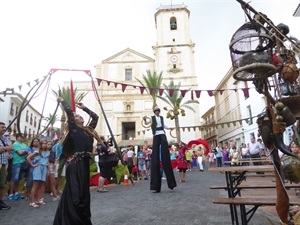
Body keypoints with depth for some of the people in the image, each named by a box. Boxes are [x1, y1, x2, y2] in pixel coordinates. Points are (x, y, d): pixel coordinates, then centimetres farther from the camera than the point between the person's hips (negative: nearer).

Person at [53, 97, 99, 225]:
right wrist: (62, 101, 7)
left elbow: (95, 117, 26)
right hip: (75, 163, -7)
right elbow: (69, 111, -9)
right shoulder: (73, 129, -1)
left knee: (83, 193, 15)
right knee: (74, 194, -3)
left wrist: (84, 108, 26)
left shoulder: (88, 129, 16)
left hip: (84, 163, 7)